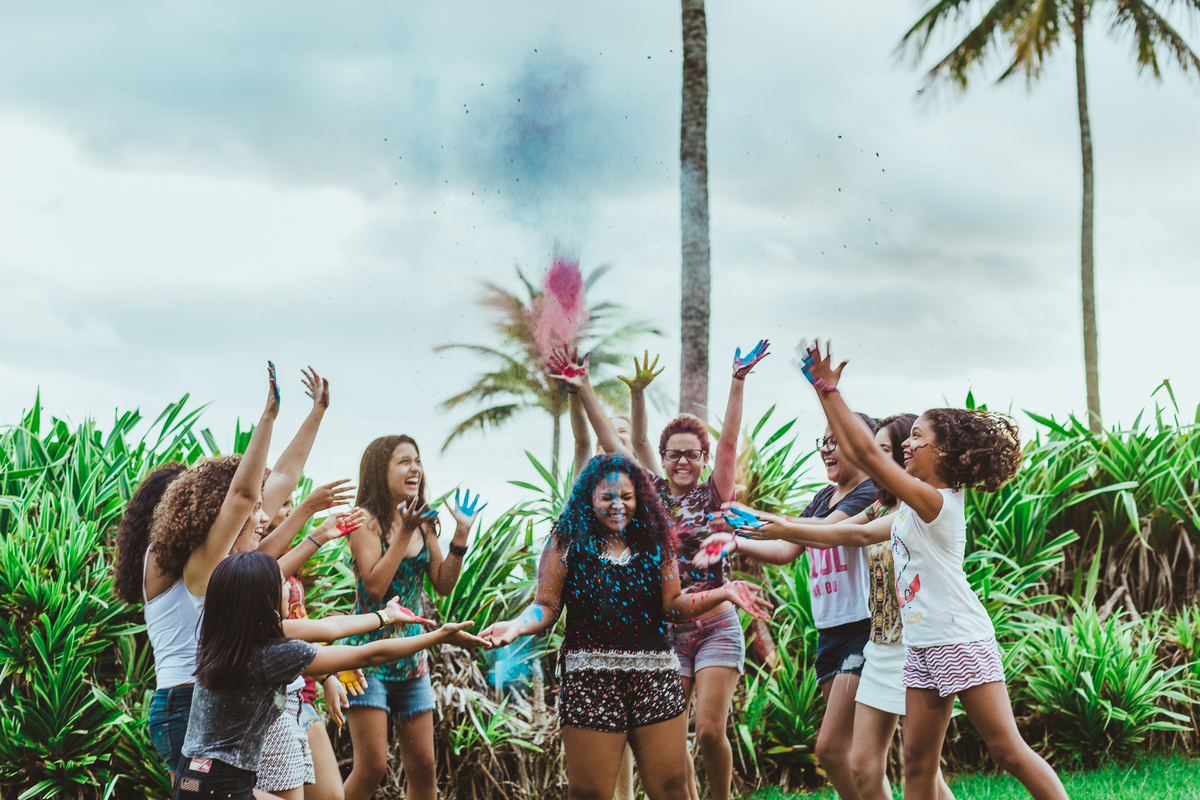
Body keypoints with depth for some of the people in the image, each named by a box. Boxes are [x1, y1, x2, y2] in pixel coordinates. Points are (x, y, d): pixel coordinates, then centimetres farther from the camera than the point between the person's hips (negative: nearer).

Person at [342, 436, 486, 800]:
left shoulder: (424, 522, 9)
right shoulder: (366, 520, -9)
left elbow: (443, 585, 7)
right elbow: (375, 586, -18)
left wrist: (461, 534, -2)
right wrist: (403, 533, -20)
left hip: (411, 656, 6)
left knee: (423, 766, 7)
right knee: (372, 766, -11)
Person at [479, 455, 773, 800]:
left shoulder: (654, 543, 13)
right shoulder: (566, 543, 5)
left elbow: (673, 605, 11)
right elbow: (546, 607, 3)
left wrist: (723, 593, -1)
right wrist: (517, 626, -16)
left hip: (655, 676, 3)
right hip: (591, 677, -3)